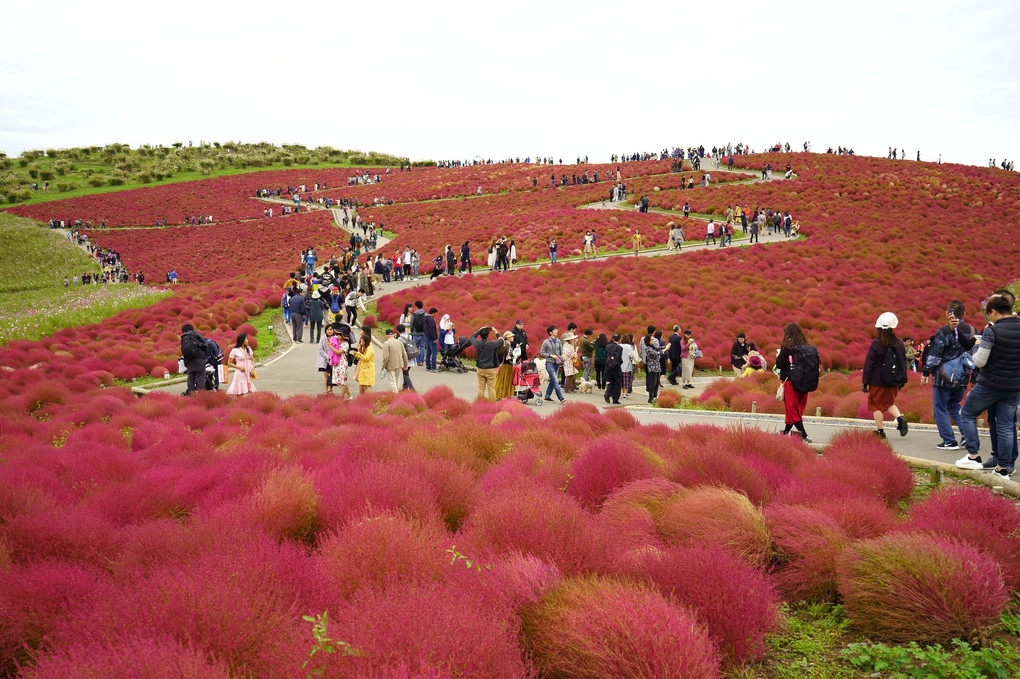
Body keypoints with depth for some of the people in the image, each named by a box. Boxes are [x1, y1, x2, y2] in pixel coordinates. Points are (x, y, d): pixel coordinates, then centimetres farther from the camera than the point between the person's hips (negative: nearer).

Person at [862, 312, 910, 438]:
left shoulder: (876, 343, -12)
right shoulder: (899, 343, 4)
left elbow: (869, 364, -10)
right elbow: (904, 362, 11)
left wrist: (865, 382, -5)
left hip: (878, 381, -5)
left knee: (876, 404, 6)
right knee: (889, 402, 23)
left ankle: (880, 430, 6)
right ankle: (900, 418, -1)